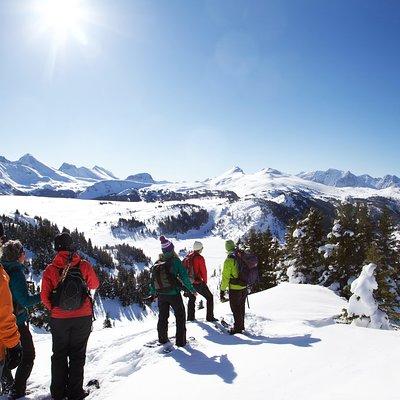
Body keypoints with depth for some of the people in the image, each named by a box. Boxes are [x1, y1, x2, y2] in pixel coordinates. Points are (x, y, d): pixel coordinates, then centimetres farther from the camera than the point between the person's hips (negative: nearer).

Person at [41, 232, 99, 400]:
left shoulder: (50, 269, -10)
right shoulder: (84, 265, -11)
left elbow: (44, 296, -6)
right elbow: (94, 285, 5)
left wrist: (53, 309, 12)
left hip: (59, 319, 1)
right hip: (83, 318, -1)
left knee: (59, 355, 18)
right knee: (77, 355, 13)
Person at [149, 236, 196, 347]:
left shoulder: (157, 263, 2)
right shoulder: (175, 261, -14)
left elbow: (152, 279, 8)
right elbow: (184, 276, -14)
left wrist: (152, 293, 19)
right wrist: (191, 289, -3)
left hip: (161, 295, 5)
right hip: (174, 294, -4)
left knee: (163, 317, 19)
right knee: (180, 317, 9)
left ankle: (162, 339, 26)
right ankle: (180, 340, 8)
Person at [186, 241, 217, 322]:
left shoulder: (188, 257, 3)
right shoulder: (200, 258, -15)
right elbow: (203, 271, -12)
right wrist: (205, 281, 5)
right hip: (198, 283, -6)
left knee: (192, 298, 26)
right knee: (209, 297, 9)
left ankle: (190, 316, 25)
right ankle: (210, 317, 8)